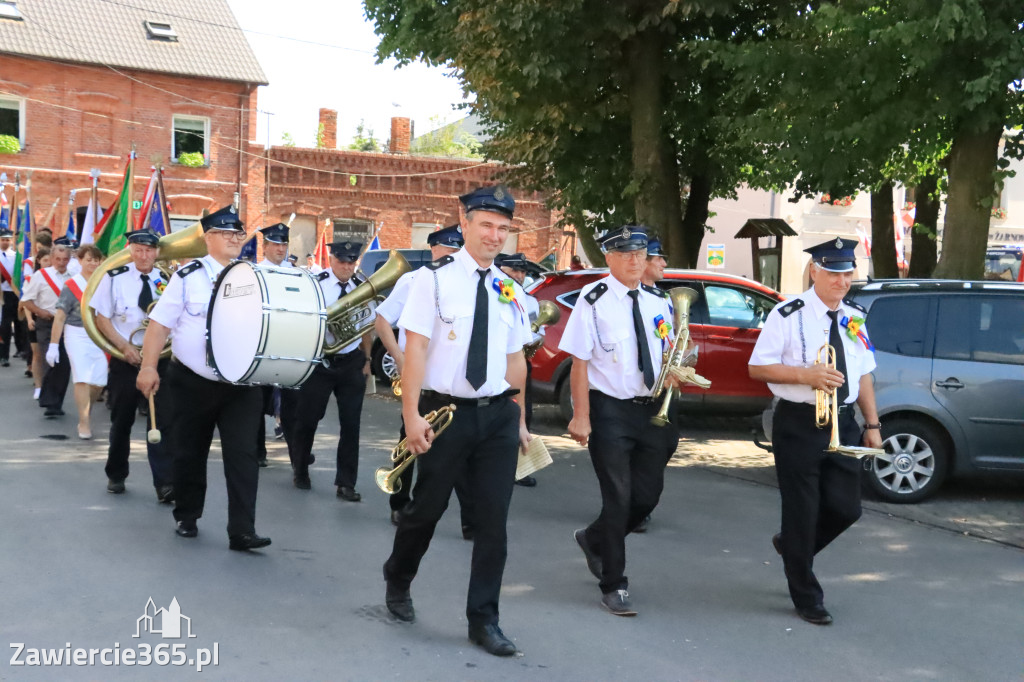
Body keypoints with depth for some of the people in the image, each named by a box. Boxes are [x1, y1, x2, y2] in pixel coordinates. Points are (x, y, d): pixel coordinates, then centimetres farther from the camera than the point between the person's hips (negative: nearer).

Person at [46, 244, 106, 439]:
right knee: (82, 379, -9)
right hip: (77, 335, -3)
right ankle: (84, 422, -1)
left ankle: (86, 414, 30)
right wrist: (53, 345, -7)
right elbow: (60, 316, -4)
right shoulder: (71, 285, -4)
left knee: (99, 382, 4)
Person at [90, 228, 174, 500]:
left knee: (164, 420, -7)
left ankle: (165, 483, -5)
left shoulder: (166, 280, 2)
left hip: (159, 358, 1)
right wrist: (125, 347, -13)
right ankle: (116, 475, 30)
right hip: (125, 358, 0)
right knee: (122, 420, 12)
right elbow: (101, 318, -4)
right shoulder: (115, 278, -3)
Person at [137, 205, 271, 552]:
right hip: (192, 382, -1)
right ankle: (187, 517, 30)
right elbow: (160, 324, -5)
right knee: (190, 453, 11)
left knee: (243, 454, -7)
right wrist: (148, 367, -13)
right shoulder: (188, 277, -3)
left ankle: (242, 530, -6)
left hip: (242, 384, 2)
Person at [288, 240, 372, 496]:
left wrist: (367, 359, 11)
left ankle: (346, 483, 12)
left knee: (351, 423, 3)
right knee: (307, 419, 8)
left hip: (352, 363, 2)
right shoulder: (316, 284, -8)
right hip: (319, 361, -2)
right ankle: (300, 471, 31)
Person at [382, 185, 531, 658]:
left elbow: (515, 359, 14)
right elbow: (415, 348, -10)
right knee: (427, 507, 10)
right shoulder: (434, 278, -6)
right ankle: (397, 581, 39)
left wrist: (519, 420, 14)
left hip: (497, 415, 4)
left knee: (493, 521, 4)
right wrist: (411, 414, -17)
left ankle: (483, 621, 16)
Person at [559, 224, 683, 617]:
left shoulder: (657, 301, 8)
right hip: (610, 409, -5)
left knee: (647, 495, 9)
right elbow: (579, 362, -11)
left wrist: (671, 372, 1)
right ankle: (613, 587, 14)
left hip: (652, 408, 6)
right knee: (618, 498, -2)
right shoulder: (594, 301, -8)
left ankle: (594, 540, 38)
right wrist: (581, 417, -15)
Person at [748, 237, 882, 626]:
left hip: (843, 423, 5)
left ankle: (792, 546, 34)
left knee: (846, 508, 3)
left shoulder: (854, 317, 9)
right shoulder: (788, 316, -9)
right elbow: (757, 368, -10)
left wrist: (872, 424, 10)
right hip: (798, 423, -5)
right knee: (802, 511, 3)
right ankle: (807, 598, 19)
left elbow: (863, 374, 15)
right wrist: (807, 375, -21)